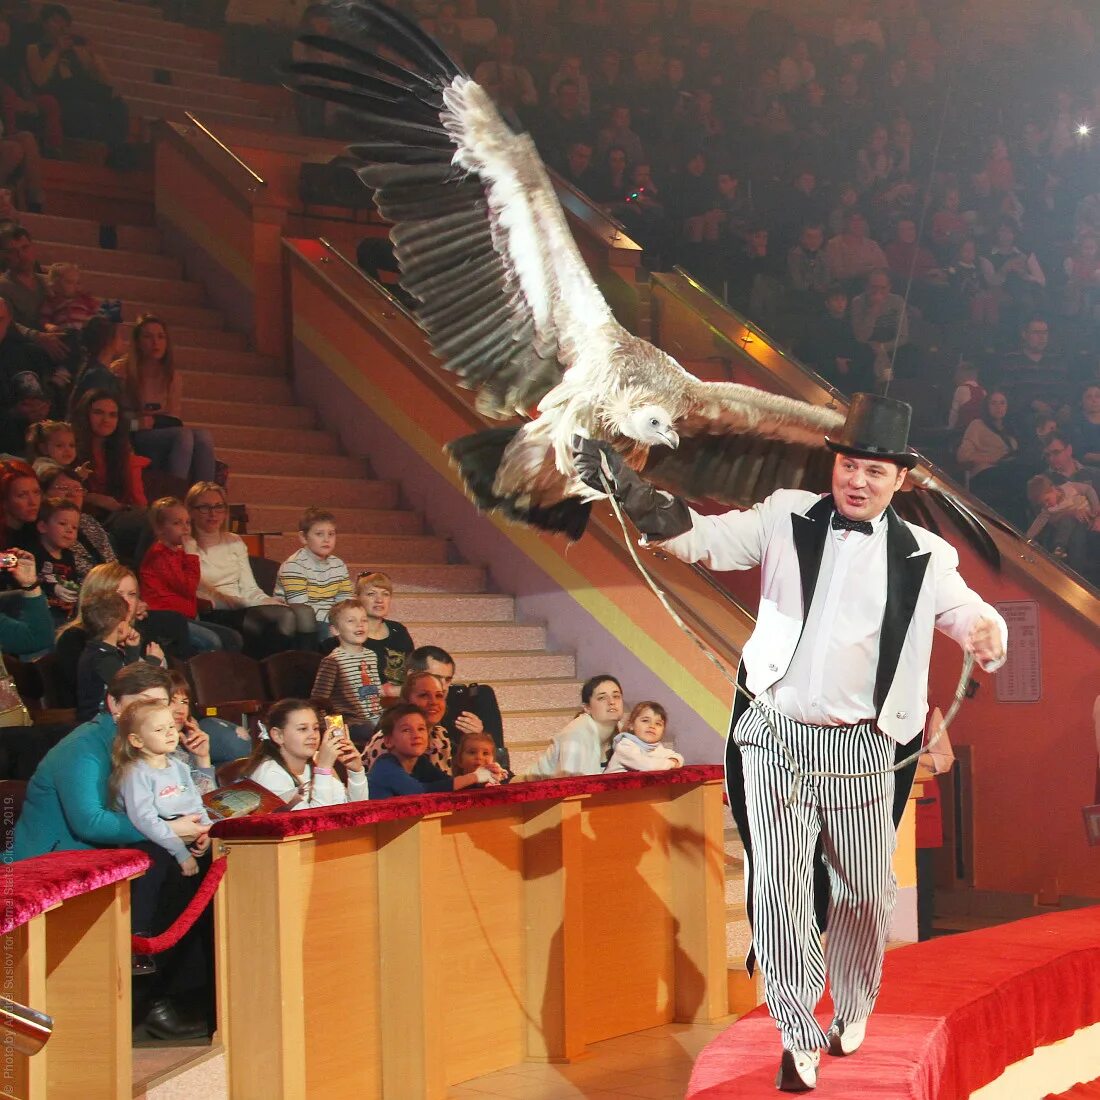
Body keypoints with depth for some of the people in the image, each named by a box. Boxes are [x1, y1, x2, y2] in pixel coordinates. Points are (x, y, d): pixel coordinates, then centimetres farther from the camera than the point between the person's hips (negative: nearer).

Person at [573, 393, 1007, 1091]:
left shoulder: (922, 557, 3)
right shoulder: (787, 518, 2)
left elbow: (970, 614, -3)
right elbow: (696, 538, -1)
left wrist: (988, 635, -28)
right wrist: (626, 488, -17)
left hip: (862, 749, 1)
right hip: (776, 739, -1)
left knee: (867, 891, 9)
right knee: (780, 886, -6)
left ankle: (852, 1010, 35)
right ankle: (799, 1037, 6)